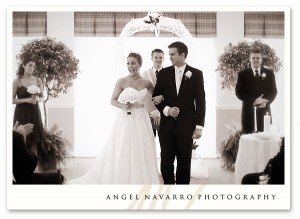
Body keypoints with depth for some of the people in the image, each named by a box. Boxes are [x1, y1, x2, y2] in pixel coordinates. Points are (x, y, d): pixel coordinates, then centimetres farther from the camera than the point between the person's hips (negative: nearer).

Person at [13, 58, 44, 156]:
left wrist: (36, 98, -9)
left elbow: (42, 97, 13)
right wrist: (27, 100, -17)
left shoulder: (38, 80, 5)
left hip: (34, 113, 3)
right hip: (22, 113, -3)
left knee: (34, 140, 3)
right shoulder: (17, 81, -4)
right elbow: (12, 100, -6)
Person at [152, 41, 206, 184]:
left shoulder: (196, 74, 0)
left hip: (186, 125, -2)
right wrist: (166, 109, -10)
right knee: (166, 161, 3)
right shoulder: (164, 73, 6)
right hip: (167, 125, 2)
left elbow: (200, 101, -1)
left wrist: (199, 126, -6)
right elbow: (156, 97, 9)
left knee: (184, 161, 5)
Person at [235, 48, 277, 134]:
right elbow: (239, 92, -2)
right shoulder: (243, 74, 4)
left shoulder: (269, 73, 10)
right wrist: (253, 101, -15)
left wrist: (266, 101, -12)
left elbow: (274, 91, 9)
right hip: (248, 113, -1)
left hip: (264, 111, 1)